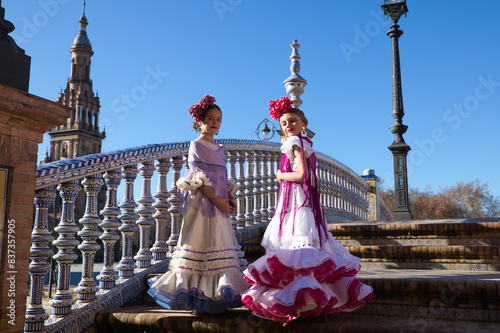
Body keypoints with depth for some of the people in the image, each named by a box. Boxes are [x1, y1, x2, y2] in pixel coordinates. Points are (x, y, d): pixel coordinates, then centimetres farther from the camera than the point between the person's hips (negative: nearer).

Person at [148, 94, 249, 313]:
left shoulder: (219, 149, 18)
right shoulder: (196, 145, -3)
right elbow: (197, 178, -12)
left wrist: (230, 199, 3)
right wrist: (215, 199, -18)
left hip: (219, 203, 7)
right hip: (202, 201, -7)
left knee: (219, 246, 6)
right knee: (199, 243, -5)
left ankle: (220, 291, 11)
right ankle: (186, 291, 3)